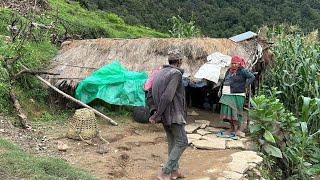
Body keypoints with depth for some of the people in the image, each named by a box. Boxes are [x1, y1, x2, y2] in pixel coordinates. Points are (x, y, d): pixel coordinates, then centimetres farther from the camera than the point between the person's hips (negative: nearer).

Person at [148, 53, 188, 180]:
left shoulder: (159, 73, 14)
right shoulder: (176, 73, -13)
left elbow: (150, 95, 13)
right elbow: (167, 96, -24)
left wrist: (154, 111, 4)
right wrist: (157, 115, -20)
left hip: (165, 115, 9)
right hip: (173, 114, -9)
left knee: (172, 142, 17)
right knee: (182, 142, -1)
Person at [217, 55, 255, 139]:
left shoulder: (243, 71, -4)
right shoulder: (229, 71, 17)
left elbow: (252, 77, -10)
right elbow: (224, 81, 26)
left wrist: (244, 86, -12)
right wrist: (221, 90, 19)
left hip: (237, 95, -7)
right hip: (227, 95, 7)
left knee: (236, 113, -3)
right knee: (228, 112, 9)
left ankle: (238, 130, 8)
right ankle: (232, 128, 23)